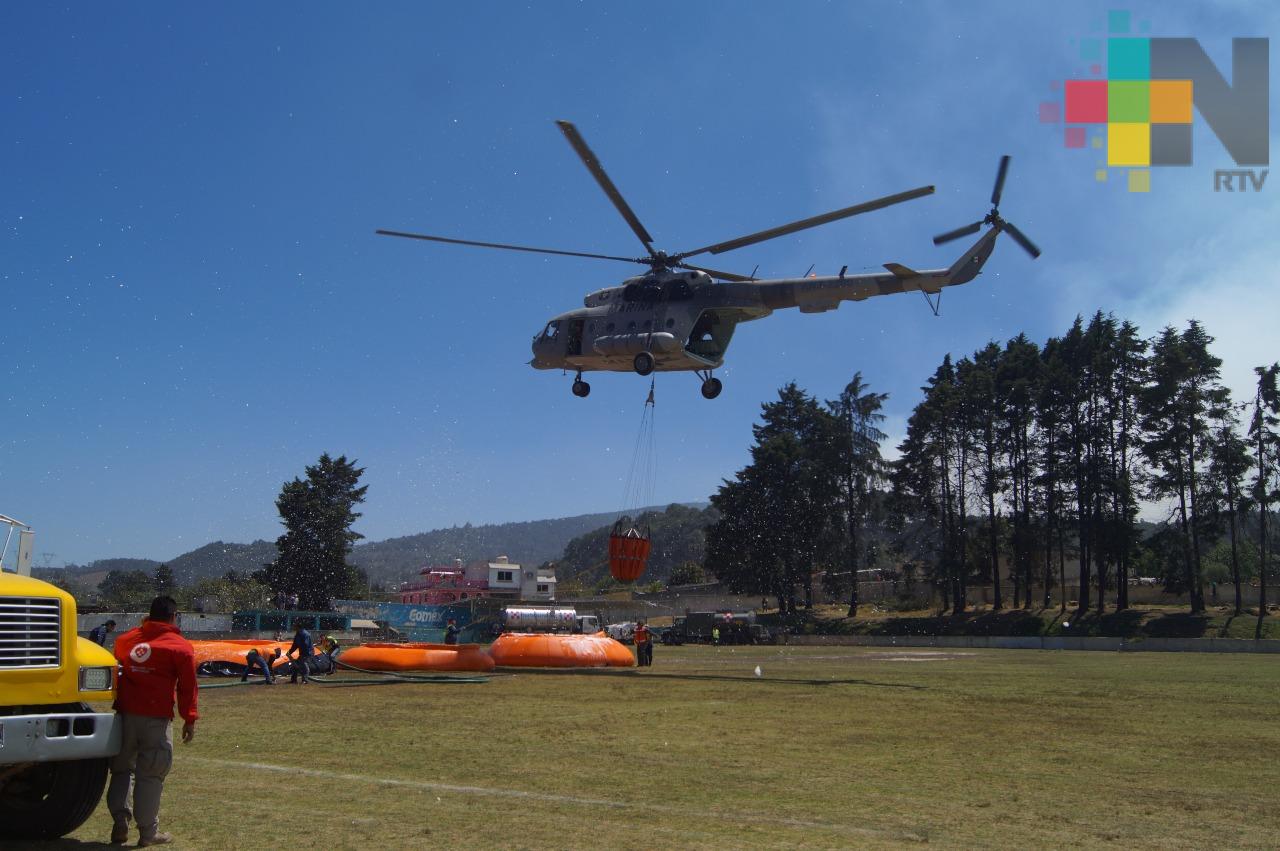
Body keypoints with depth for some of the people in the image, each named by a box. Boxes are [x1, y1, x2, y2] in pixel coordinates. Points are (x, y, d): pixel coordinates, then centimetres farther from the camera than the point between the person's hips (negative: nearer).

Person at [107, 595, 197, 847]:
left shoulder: (126, 640, 10)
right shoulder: (181, 647, -4)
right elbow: (187, 687, -5)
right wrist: (190, 720, 1)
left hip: (125, 714, 4)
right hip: (156, 719, -4)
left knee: (122, 769, 18)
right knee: (150, 775, 2)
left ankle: (120, 819, 6)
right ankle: (148, 833, 7)